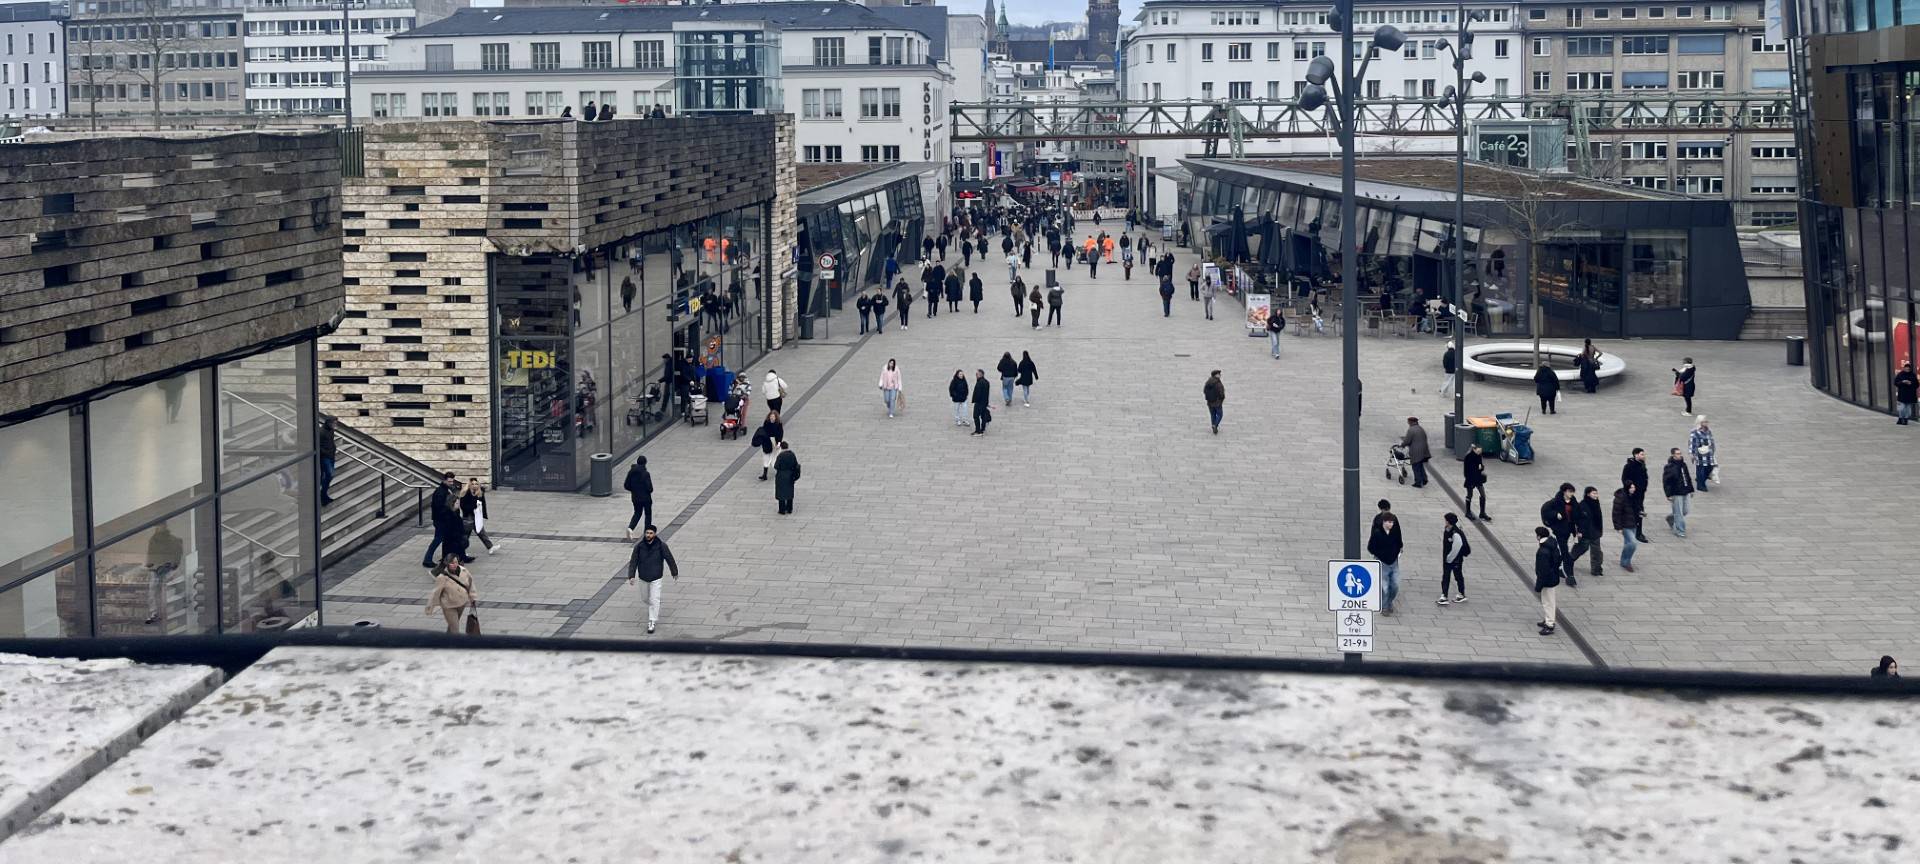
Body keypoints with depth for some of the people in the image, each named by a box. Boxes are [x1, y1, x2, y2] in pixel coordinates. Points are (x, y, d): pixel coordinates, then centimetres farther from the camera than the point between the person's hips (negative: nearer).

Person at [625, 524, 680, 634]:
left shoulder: (661, 545, -13)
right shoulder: (639, 546, -10)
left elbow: (670, 559, -1)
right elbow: (633, 561, -7)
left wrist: (675, 572, 9)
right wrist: (631, 576, -16)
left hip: (655, 578, -3)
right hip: (642, 577, 3)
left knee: (654, 600, -8)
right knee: (645, 598, 17)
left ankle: (652, 622, 1)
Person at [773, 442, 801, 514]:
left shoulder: (781, 456, -21)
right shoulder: (792, 455, -5)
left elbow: (776, 467, -18)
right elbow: (796, 465, 2)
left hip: (781, 476, -5)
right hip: (790, 477, 5)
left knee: (781, 493, 8)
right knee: (790, 492, 18)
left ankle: (782, 510, 12)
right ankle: (789, 509, 24)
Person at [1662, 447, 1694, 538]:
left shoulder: (1683, 464, 8)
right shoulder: (1669, 467, -14)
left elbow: (1688, 478, 18)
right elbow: (1666, 482, -14)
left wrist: (1691, 490, 17)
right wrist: (1669, 495, -17)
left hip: (1685, 492, 7)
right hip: (1676, 494, -7)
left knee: (1685, 510, 15)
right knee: (1678, 513, -2)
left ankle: (1671, 518, 38)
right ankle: (1679, 531, 8)